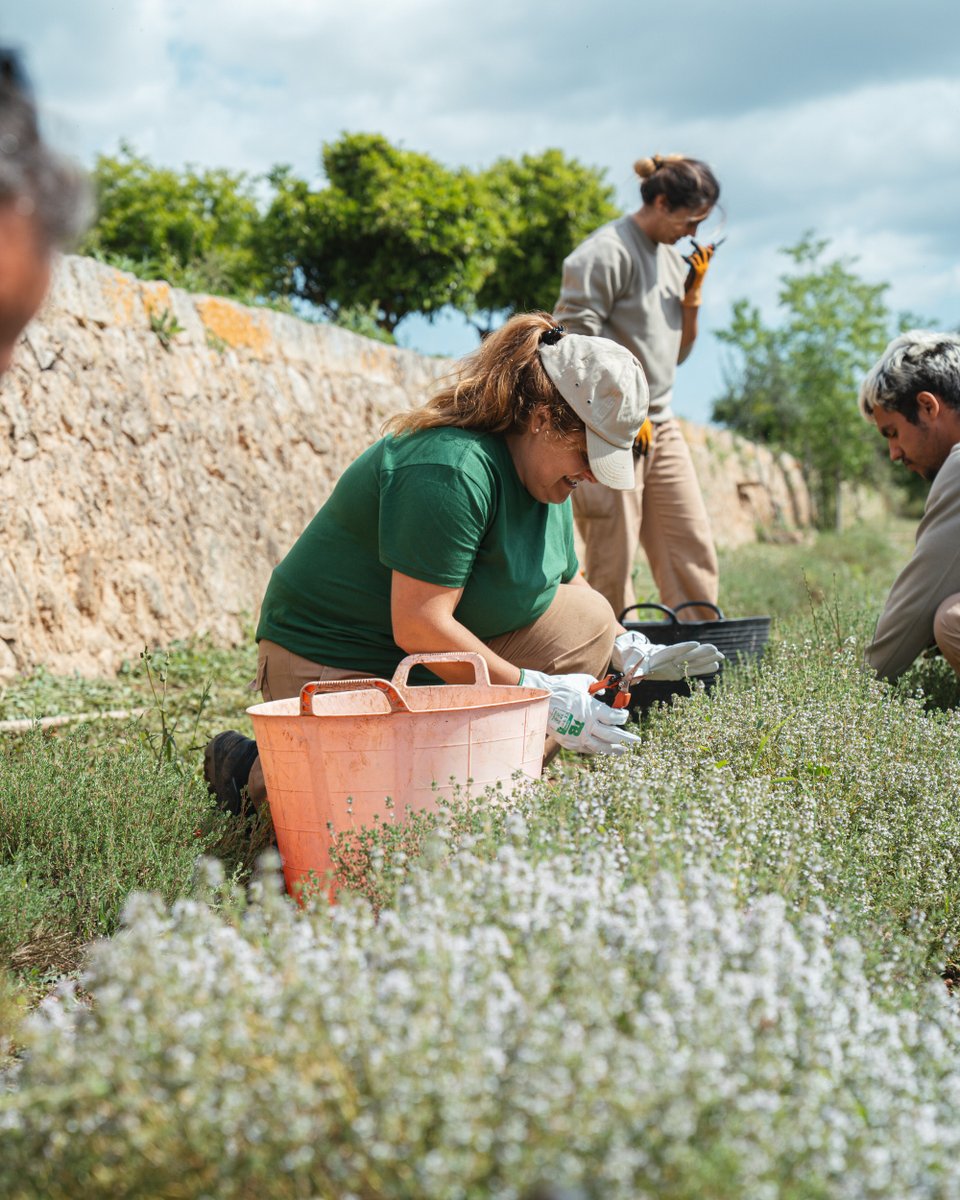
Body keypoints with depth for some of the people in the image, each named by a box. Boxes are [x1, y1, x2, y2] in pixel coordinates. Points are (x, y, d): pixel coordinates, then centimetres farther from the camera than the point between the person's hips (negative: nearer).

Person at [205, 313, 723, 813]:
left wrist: (632, 654, 0)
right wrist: (539, 694, -25)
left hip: (452, 651, 9)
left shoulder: (547, 474, 4)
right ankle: (253, 766, -3)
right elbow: (418, 627, -29)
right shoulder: (454, 469, -27)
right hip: (334, 661, -9)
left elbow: (568, 583, 17)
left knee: (588, 619, -5)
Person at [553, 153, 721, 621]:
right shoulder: (606, 252, -10)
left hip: (660, 425, 8)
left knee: (693, 549, 5)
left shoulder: (672, 258, 15)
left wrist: (692, 295, 5)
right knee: (613, 561, -5)